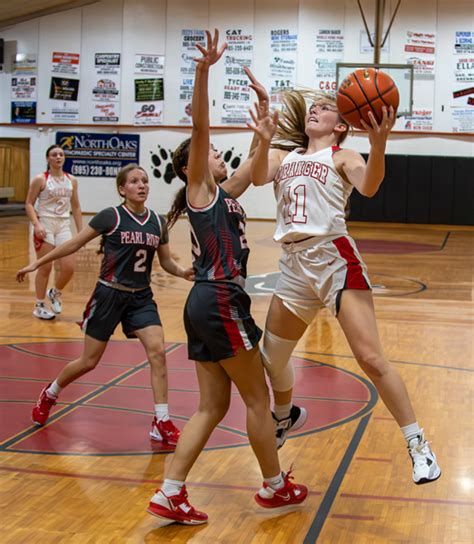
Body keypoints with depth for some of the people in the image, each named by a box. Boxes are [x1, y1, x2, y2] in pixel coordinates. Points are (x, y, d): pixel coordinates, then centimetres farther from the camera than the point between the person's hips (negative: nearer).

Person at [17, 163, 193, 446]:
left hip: (141, 298, 4)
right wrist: (38, 263, -2)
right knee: (89, 362, 7)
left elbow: (166, 261, 11)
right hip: (109, 295, -3)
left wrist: (183, 272, -10)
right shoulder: (111, 216, -11)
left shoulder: (158, 222, 1)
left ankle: (162, 423, -5)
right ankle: (50, 395, 36)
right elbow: (74, 244, -4)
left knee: (158, 352, -14)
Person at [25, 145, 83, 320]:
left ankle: (55, 293, 25)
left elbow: (76, 207, 14)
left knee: (69, 268, -4)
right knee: (45, 268, 0)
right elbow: (29, 204, -6)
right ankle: (39, 306, 14)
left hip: (64, 225, 4)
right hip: (45, 225, -4)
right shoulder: (40, 179, -7)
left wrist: (80, 231, 10)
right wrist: (36, 224, -20)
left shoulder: (71, 180, 7)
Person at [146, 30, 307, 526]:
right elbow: (199, 128, -16)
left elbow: (254, 169, 30)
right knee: (257, 398, 4)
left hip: (210, 303, 9)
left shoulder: (223, 194, 18)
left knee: (213, 406, 8)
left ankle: (170, 494, 6)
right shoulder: (198, 188, -2)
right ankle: (275, 486, 18)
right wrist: (203, 71, -26)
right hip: (219, 302, -9)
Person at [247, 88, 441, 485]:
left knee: (370, 358, -14)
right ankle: (286, 417, 46)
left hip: (334, 258, -5)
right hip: (295, 265, 5)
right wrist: (264, 142, -23)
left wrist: (378, 144, -35)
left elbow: (368, 187, -17)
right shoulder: (283, 155, 17)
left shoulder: (342, 157, 4)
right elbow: (258, 178, -4)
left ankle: (418, 445, -4)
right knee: (271, 358, 16)